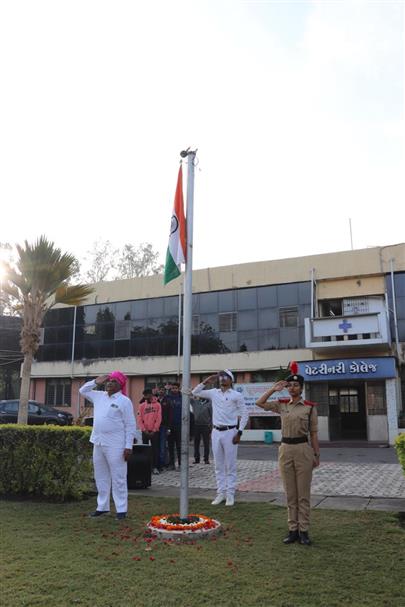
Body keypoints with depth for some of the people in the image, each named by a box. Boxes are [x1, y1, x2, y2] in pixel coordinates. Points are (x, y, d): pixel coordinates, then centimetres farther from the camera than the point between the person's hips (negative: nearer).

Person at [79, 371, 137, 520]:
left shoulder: (124, 401, -8)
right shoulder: (99, 396, 11)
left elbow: (131, 425, -10)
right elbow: (83, 391, 23)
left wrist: (128, 446, -15)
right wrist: (96, 382, 6)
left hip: (115, 445, -7)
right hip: (98, 443, 7)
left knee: (118, 479, -1)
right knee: (101, 478, 15)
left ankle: (121, 509, 7)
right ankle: (102, 507, 26)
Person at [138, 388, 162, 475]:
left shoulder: (157, 404, 0)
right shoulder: (142, 405, 5)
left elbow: (159, 419, -3)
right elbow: (139, 419, 2)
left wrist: (154, 430, -9)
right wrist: (144, 430, -8)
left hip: (154, 431, -2)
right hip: (145, 431, 2)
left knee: (155, 448, 0)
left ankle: (155, 467, 4)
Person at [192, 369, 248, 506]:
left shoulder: (236, 395, -4)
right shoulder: (213, 393, 7)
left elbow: (244, 414, -4)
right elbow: (195, 392, 8)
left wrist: (239, 433, -10)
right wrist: (207, 381, -1)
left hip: (230, 432, -4)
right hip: (216, 432, 4)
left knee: (230, 465, 2)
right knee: (218, 465, 10)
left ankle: (230, 494, 10)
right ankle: (221, 492, 18)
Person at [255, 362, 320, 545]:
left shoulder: (310, 407, -3)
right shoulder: (281, 405, 6)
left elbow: (313, 433, 1)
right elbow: (259, 403, 1)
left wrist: (316, 455, 1)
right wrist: (274, 389, -1)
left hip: (302, 450, -3)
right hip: (285, 450, 3)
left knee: (303, 494, 4)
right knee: (290, 494, 10)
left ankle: (303, 531, 13)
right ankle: (293, 530, 18)